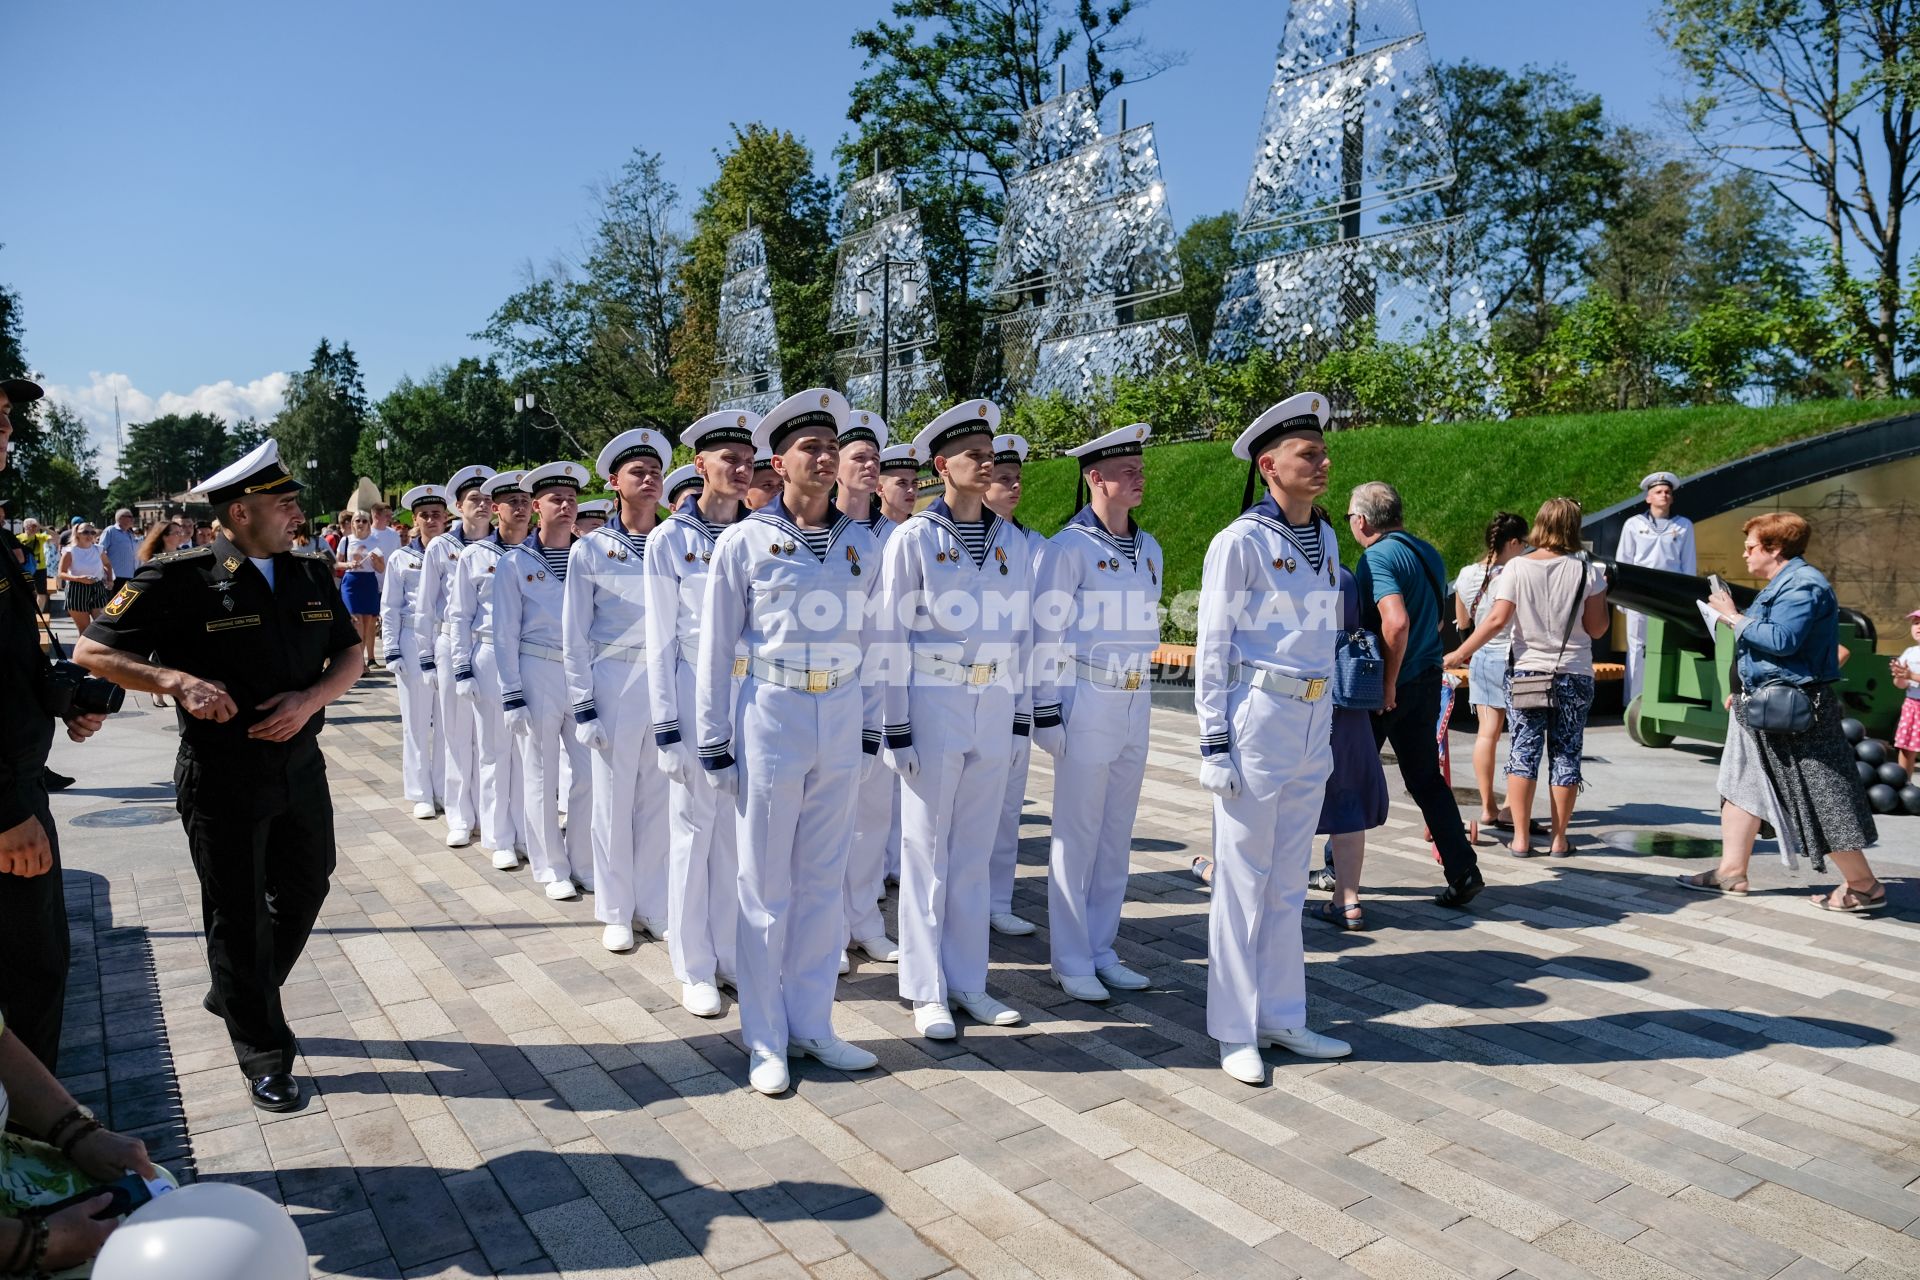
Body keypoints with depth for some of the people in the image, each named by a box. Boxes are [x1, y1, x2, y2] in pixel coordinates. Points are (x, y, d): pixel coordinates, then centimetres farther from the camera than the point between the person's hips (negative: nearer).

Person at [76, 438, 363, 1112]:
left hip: (302, 767, 6)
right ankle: (265, 1056, 22)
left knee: (304, 891, 19)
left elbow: (350, 656, 7)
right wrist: (179, 681, -22)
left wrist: (309, 699, -12)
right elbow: (93, 651, -8)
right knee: (239, 918, 7)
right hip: (222, 782, -5)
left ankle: (236, 998, 44)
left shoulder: (312, 574, 4)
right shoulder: (180, 579, -12)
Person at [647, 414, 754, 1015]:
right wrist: (665, 727, -8)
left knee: (742, 829, 10)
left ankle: (733, 954, 25)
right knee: (693, 829, 5)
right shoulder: (670, 539, -4)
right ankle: (695, 968, 18)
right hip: (695, 691, -3)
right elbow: (660, 639, -4)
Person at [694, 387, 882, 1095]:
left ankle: (811, 1024, 26)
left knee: (824, 879, 11)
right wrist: (713, 742, -3)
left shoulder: (860, 543, 8)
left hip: (840, 719, 4)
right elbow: (715, 647, -2)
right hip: (771, 716, -3)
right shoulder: (744, 539, -4)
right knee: (766, 884, 6)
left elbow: (868, 640, 12)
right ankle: (766, 1039, 20)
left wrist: (870, 726, 11)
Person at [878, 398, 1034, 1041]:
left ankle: (968, 981, 23)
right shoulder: (913, 537, -5)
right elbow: (891, 633, -6)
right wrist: (896, 727, -9)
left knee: (976, 850, 11)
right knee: (927, 850, 4)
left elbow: (1020, 629, 13)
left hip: (993, 711, 4)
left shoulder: (1014, 542, 8)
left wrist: (1022, 710, 11)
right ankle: (927, 990, 16)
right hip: (933, 707, -4)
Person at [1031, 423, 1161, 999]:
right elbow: (1047, 632, -10)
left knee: (1117, 835, 12)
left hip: (1137, 703, 7)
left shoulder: (1149, 550, 12)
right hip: (1088, 699, -6)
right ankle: (1072, 961, 12)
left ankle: (1102, 951, 23)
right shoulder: (1069, 547, -9)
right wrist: (1047, 709, -12)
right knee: (1077, 836, 1)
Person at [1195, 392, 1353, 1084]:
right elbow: (1212, 646, -9)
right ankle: (1236, 1030, 14)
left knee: (1289, 881, 14)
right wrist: (1213, 740, -13)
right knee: (1243, 880, 2)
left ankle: (1282, 1017, 26)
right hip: (1257, 719, -7)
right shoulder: (1240, 541, -9)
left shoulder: (1324, 538, 11)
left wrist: (1326, 728, 18)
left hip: (1313, 719, 7)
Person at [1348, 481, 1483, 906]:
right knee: (1426, 778, 12)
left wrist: (1388, 682, -21)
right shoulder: (1428, 553, 11)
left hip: (1385, 686, -7)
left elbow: (1397, 621, -30)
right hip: (1428, 680, 7)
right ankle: (1463, 872, 8)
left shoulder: (1377, 557, -17)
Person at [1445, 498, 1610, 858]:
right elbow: (1597, 629, 0)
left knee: (1523, 750, 5)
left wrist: (1459, 653, -7)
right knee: (1566, 754, 7)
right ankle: (1559, 839, 12)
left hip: (1526, 672, 0)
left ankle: (1521, 837, 4)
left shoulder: (1517, 567, -4)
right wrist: (1602, 593, 13)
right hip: (1574, 676, 0)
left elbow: (1497, 620, -12)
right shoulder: (1587, 571, -2)